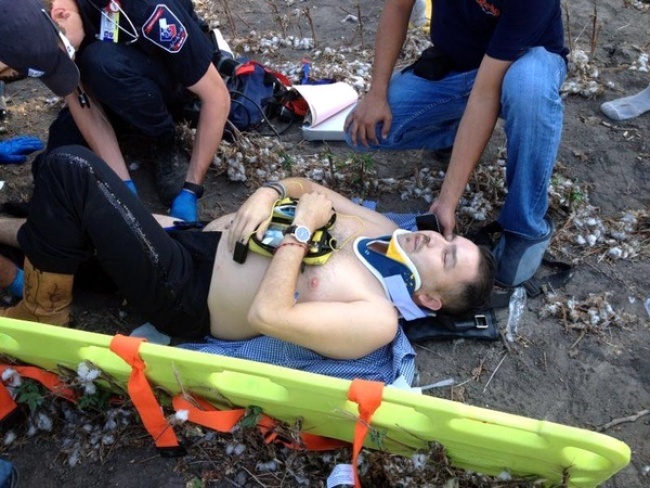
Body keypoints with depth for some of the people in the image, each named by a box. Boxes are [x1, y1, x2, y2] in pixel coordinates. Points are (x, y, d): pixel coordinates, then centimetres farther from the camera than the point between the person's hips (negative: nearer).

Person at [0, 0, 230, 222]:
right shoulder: (32, 21, -24)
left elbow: (217, 96, -33)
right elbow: (82, 103, -22)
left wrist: (190, 190, -32)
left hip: (174, 76, -4)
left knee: (101, 61, -36)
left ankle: (165, 144, -10)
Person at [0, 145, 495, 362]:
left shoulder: (378, 321, -21)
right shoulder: (386, 231, 3)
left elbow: (267, 315, -29)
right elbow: (305, 186, 10)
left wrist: (302, 228, -23)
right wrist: (268, 193, -12)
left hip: (182, 291, -8)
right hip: (195, 236, 8)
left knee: (72, 169, -18)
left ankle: (42, 312, 1)